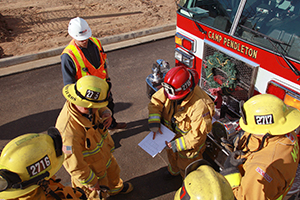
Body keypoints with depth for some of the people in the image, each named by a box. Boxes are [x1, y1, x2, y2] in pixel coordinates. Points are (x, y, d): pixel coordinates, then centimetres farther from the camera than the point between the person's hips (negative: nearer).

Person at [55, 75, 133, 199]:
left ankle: (116, 187, 67)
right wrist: (92, 182, -17)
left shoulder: (88, 108, -23)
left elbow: (101, 108, 3)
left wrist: (106, 113, -21)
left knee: (113, 171, 35)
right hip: (90, 169, -7)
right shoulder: (69, 131, -45)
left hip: (104, 154, 8)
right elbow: (74, 166, -32)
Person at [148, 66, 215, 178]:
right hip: (171, 135, 6)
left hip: (189, 141, -6)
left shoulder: (200, 105, -40)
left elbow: (198, 133, -33)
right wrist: (154, 123, -23)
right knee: (172, 155, 34)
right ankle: (174, 170, 68)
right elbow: (156, 101, -11)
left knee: (185, 165, 20)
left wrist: (178, 144, -33)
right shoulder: (168, 90, -24)